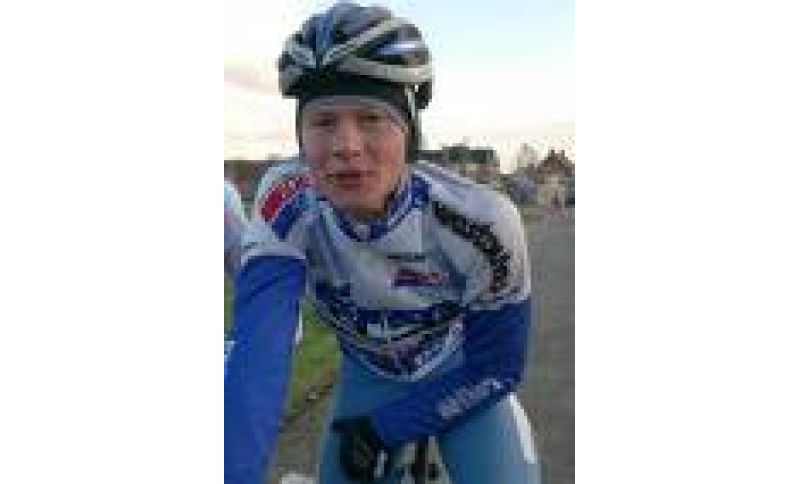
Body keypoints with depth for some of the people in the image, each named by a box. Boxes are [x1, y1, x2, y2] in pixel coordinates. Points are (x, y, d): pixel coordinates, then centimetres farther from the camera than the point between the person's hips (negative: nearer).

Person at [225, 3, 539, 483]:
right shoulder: (287, 204, -28)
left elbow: (497, 365, -18)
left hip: (462, 375, -1)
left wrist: (382, 430, -20)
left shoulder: (482, 222, -31)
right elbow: (259, 350, -37)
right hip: (369, 375, 2)